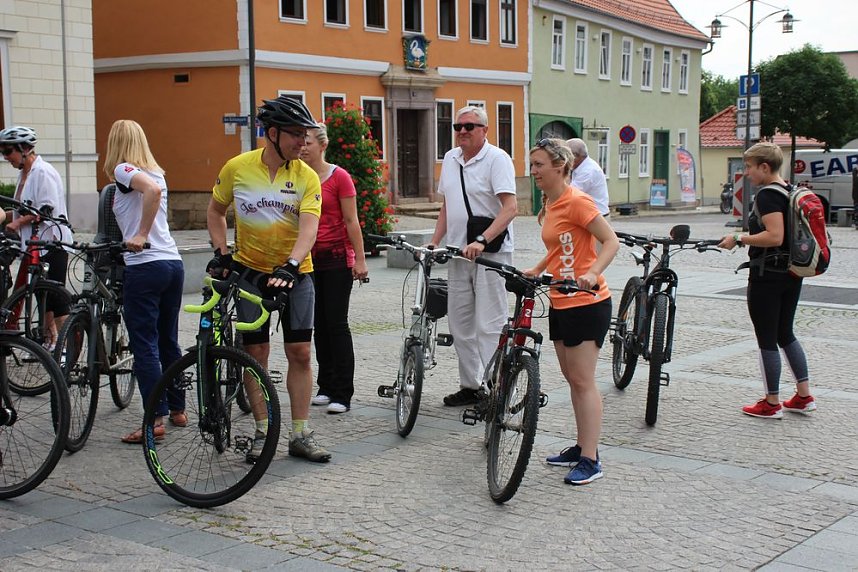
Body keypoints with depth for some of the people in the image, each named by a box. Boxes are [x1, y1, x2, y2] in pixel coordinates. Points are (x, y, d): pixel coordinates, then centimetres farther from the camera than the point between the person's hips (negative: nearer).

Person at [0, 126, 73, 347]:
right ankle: (50, 340, 25)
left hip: (51, 242, -10)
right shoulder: (24, 173, 15)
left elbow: (47, 210, -21)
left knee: (55, 295, -9)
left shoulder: (43, 172, -14)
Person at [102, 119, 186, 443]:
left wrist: (140, 235, -22)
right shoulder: (155, 172, 16)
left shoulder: (123, 170, -6)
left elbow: (152, 189, -24)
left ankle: (155, 420, -3)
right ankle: (178, 410, 23)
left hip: (145, 266, -7)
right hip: (173, 262, 8)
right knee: (169, 342, 16)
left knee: (144, 346, -3)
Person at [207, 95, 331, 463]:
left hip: (294, 274, 0)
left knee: (300, 353, -1)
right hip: (250, 271, 0)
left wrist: (290, 266, -35)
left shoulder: (306, 177, -8)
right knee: (256, 353, 3)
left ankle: (301, 435, 8)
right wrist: (220, 252, -2)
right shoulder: (238, 167, -6)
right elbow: (215, 211, 9)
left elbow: (308, 229, -20)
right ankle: (263, 432, 13)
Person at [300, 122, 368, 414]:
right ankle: (326, 387, 19)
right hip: (309, 259, 5)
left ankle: (343, 394, -1)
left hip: (336, 258, -5)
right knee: (319, 324, 10)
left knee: (337, 324, -5)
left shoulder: (339, 177, -7)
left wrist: (360, 259, -11)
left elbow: (351, 221, -7)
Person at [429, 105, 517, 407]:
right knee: (460, 324, 12)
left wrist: (481, 241, -29)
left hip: (491, 253, -8)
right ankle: (469, 385, 22)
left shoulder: (497, 158, -10)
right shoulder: (450, 159, 13)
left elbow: (510, 207, -19)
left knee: (489, 326, -7)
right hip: (458, 253, 8)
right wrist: (435, 242, 11)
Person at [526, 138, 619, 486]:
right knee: (571, 379, 15)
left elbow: (611, 241, -18)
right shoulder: (549, 204, 12)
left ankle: (590, 460, 0)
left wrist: (591, 273, -32)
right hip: (560, 304, 9)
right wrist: (536, 271, 12)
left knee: (583, 381, -6)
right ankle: (581, 447, 25)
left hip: (586, 304, -9)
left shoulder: (576, 201, -16)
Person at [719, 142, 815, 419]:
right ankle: (804, 396, 20)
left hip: (768, 276, -9)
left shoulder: (768, 195, -17)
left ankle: (772, 403, 9)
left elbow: (774, 236, -28)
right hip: (792, 274, 9)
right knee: (785, 334, 18)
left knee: (767, 339, 1)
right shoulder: (791, 192, 11)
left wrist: (739, 239, -20)